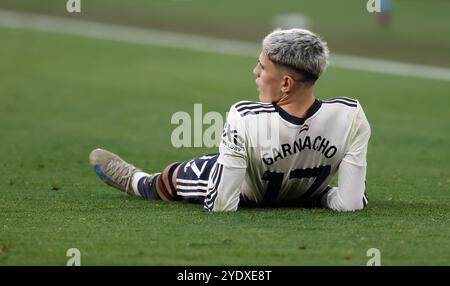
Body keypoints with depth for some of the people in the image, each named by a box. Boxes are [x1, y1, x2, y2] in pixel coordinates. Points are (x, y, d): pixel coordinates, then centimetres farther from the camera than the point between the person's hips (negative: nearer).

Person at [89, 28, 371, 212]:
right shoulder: (351, 116, -36)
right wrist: (324, 193, -8)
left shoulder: (244, 118, -42)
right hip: (305, 196, 2)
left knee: (168, 178, 30)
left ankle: (131, 179, 62)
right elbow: (351, 204, -31)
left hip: (248, 194, -2)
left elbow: (221, 206, -33)